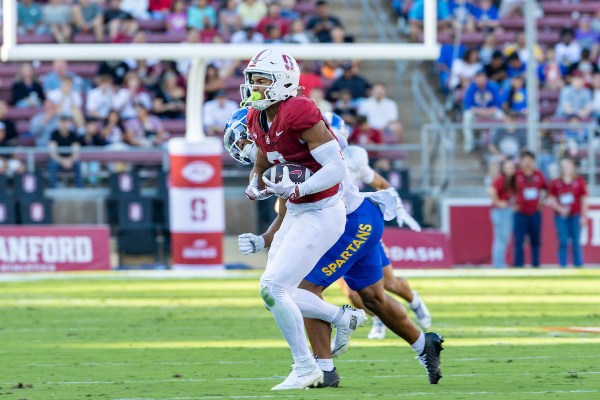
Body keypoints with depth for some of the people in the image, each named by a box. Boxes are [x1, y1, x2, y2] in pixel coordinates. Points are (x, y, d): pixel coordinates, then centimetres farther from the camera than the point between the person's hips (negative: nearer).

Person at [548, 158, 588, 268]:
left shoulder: (579, 182, 2)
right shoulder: (555, 183, 4)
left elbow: (584, 200, 3)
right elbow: (551, 200, 5)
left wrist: (584, 216, -1)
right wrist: (560, 209, -10)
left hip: (575, 216, -1)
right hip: (561, 217, 1)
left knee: (576, 242, 2)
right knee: (563, 242, -2)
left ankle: (578, 266, 7)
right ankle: (563, 266, 1)